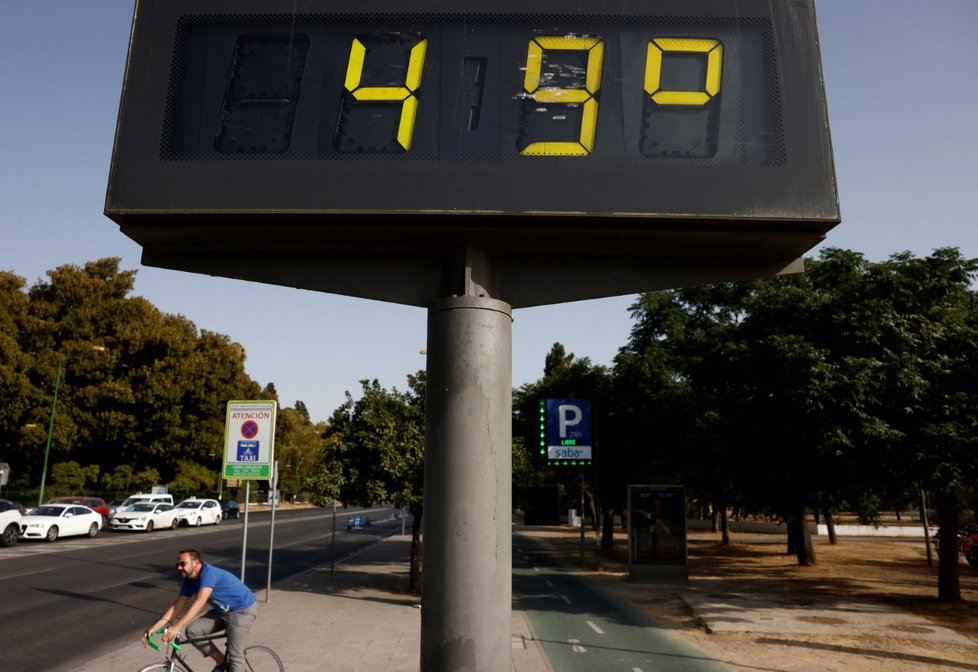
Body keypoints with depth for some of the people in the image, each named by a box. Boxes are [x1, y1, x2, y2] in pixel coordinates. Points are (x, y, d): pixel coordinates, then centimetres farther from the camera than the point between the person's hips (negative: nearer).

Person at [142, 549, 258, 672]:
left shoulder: (208, 573, -27)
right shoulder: (189, 581, -1)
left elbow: (200, 603, -38)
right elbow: (176, 607, 0)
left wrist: (176, 627, -45)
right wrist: (153, 629, -9)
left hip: (243, 610, -8)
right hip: (222, 611, 8)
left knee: (235, 655, -12)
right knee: (192, 631, -7)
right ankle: (222, 662, 8)